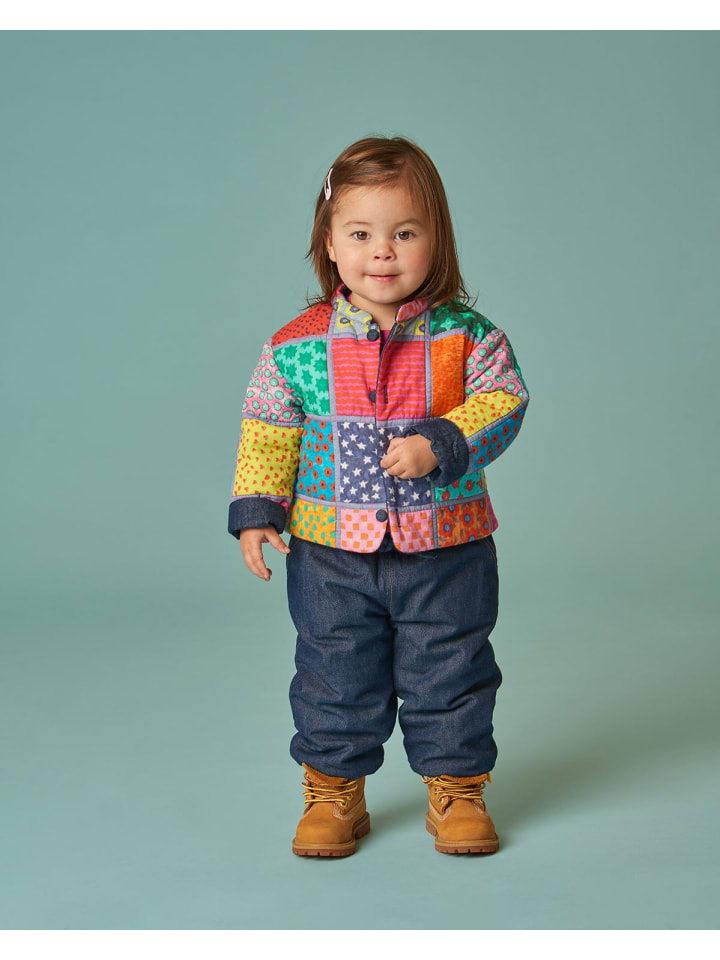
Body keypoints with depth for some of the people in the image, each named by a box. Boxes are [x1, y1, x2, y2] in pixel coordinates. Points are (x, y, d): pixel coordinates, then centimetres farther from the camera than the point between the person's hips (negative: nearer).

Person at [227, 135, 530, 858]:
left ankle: (456, 790, 29)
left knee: (450, 675, 10)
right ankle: (334, 792, 30)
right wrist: (256, 510, -3)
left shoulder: (464, 334, -6)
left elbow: (503, 403, -9)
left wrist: (440, 443, -23)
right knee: (335, 680, 12)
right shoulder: (297, 343, -4)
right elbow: (268, 432, 2)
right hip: (331, 553, 1)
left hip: (445, 551, 0)